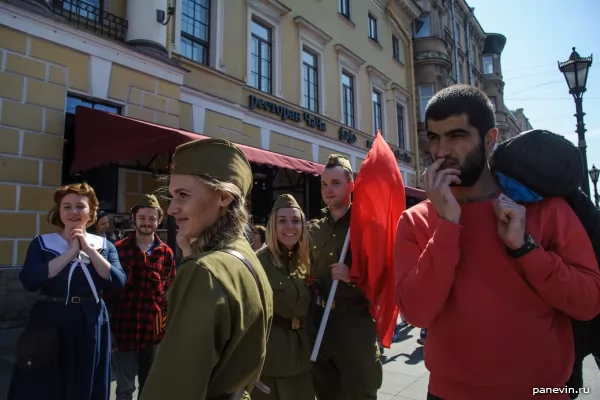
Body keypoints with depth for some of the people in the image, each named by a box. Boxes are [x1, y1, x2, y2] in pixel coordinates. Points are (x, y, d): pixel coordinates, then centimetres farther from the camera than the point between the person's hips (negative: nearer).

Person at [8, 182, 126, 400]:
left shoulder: (104, 245, 3)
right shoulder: (42, 243, 0)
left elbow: (118, 283, -10)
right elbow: (29, 282, -16)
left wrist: (89, 249, -13)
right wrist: (71, 252, -16)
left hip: (91, 326, 2)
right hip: (50, 325, -1)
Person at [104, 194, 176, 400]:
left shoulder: (166, 253, 2)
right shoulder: (118, 249, -3)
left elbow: (170, 291, 7)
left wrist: (168, 322, 1)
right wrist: (109, 324, -1)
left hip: (154, 329, 2)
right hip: (124, 329, -2)